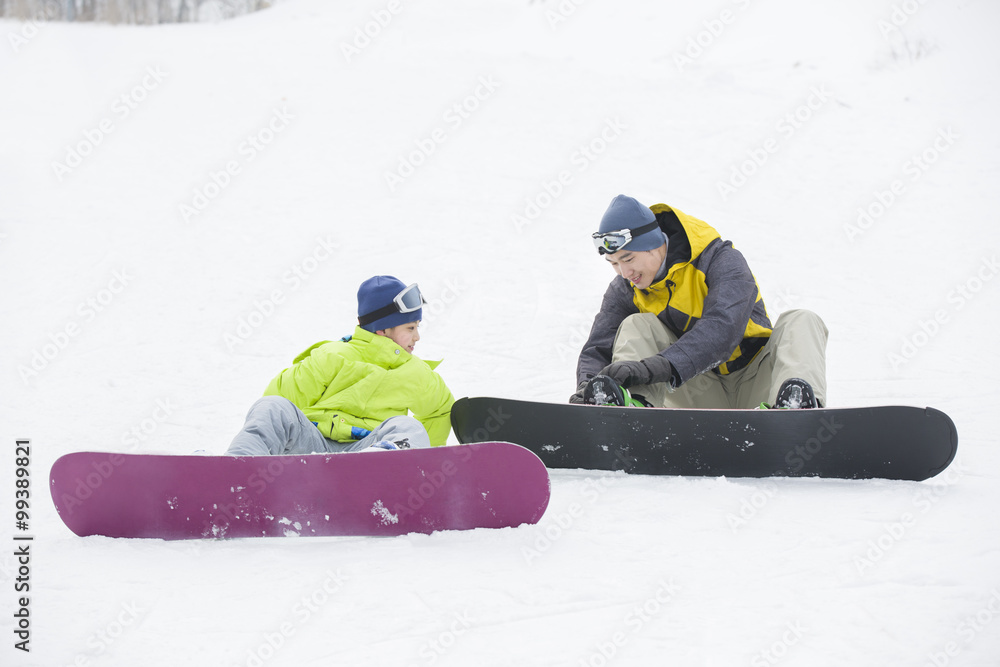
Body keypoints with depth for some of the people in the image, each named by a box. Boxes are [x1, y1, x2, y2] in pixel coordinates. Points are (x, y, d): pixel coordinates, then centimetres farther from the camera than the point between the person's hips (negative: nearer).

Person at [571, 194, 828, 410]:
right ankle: (633, 403, -47)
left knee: (801, 323, -28)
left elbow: (723, 328, -34)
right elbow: (596, 351, -6)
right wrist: (588, 386, -33)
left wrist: (658, 367, -50)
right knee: (636, 327, -17)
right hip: (700, 395, 3)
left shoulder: (722, 261, -17)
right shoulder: (624, 291, -1)